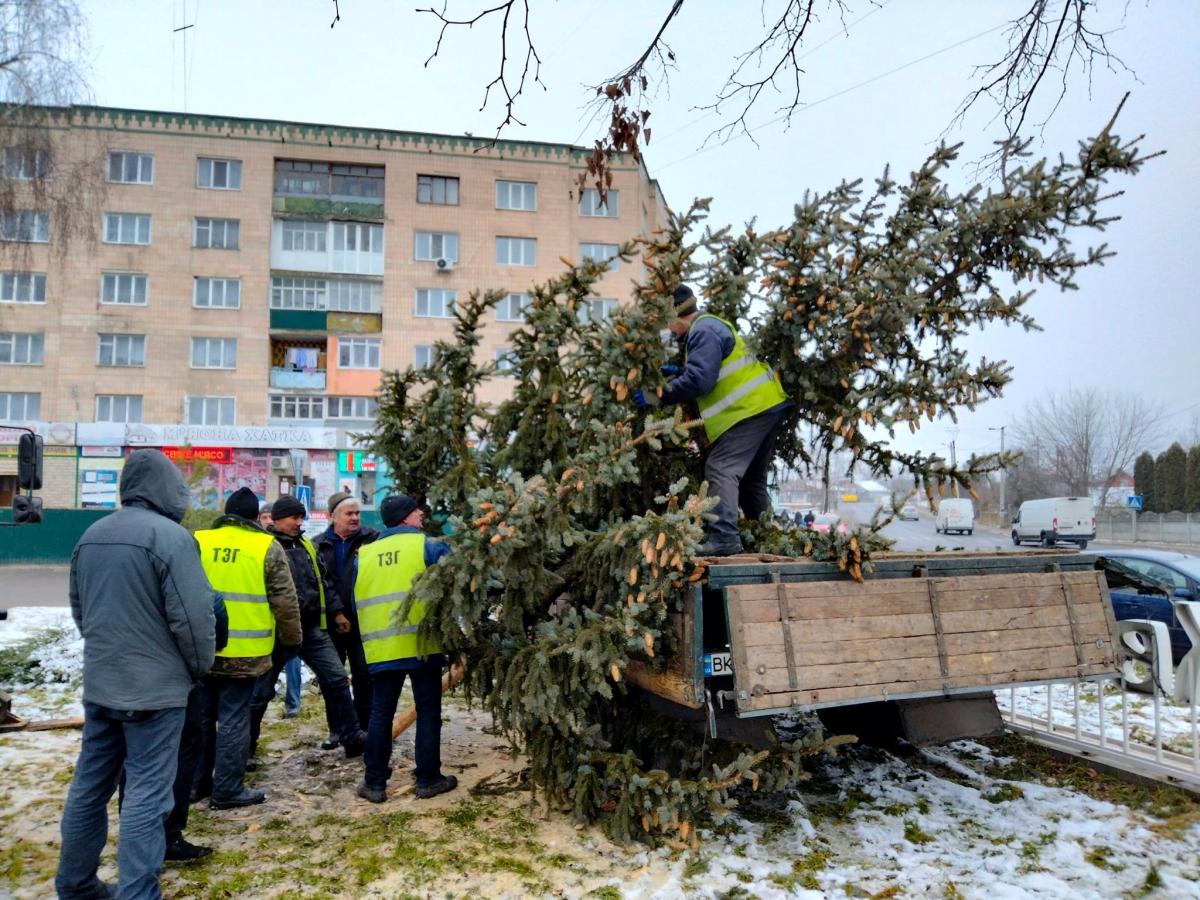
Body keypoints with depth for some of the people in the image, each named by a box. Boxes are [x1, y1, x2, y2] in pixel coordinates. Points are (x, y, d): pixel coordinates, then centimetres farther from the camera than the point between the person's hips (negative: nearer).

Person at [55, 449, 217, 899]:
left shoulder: (90, 535, 7)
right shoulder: (169, 535, -18)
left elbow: (78, 609, 17)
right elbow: (193, 616, -19)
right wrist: (200, 667, -2)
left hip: (99, 682, 8)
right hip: (154, 686, -8)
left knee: (90, 784, 18)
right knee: (146, 793, -1)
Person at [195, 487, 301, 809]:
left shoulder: (197, 541, 3)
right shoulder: (267, 548, -6)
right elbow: (285, 602, -6)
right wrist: (292, 640, 7)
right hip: (244, 651, -4)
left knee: (201, 715, 17)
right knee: (234, 718, 3)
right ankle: (227, 789, 8)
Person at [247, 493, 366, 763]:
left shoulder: (306, 545, 14)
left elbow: (323, 581, 21)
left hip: (312, 627, 6)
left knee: (337, 679, 3)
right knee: (262, 690, 6)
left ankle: (352, 738, 11)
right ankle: (246, 747, 24)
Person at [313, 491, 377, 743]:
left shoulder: (372, 539, 1)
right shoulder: (319, 545, 4)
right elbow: (322, 583, -4)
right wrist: (336, 612, -12)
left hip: (363, 620, -2)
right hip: (331, 621, 2)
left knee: (364, 676, 4)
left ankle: (364, 728, 15)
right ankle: (336, 730, 22)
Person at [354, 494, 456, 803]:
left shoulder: (364, 554, 10)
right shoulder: (428, 545, -5)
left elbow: (358, 601, 17)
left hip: (380, 648, 4)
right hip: (422, 645, -4)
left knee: (380, 714, 12)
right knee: (428, 711, 8)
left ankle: (374, 782, 16)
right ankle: (428, 778, 14)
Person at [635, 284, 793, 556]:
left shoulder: (703, 331, -14)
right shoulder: (711, 325, 19)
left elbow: (700, 381, -23)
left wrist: (657, 397, -16)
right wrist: (679, 372, 15)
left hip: (749, 410, -11)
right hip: (768, 406, 11)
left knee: (721, 470, -14)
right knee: (751, 478, 17)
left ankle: (724, 538, -20)